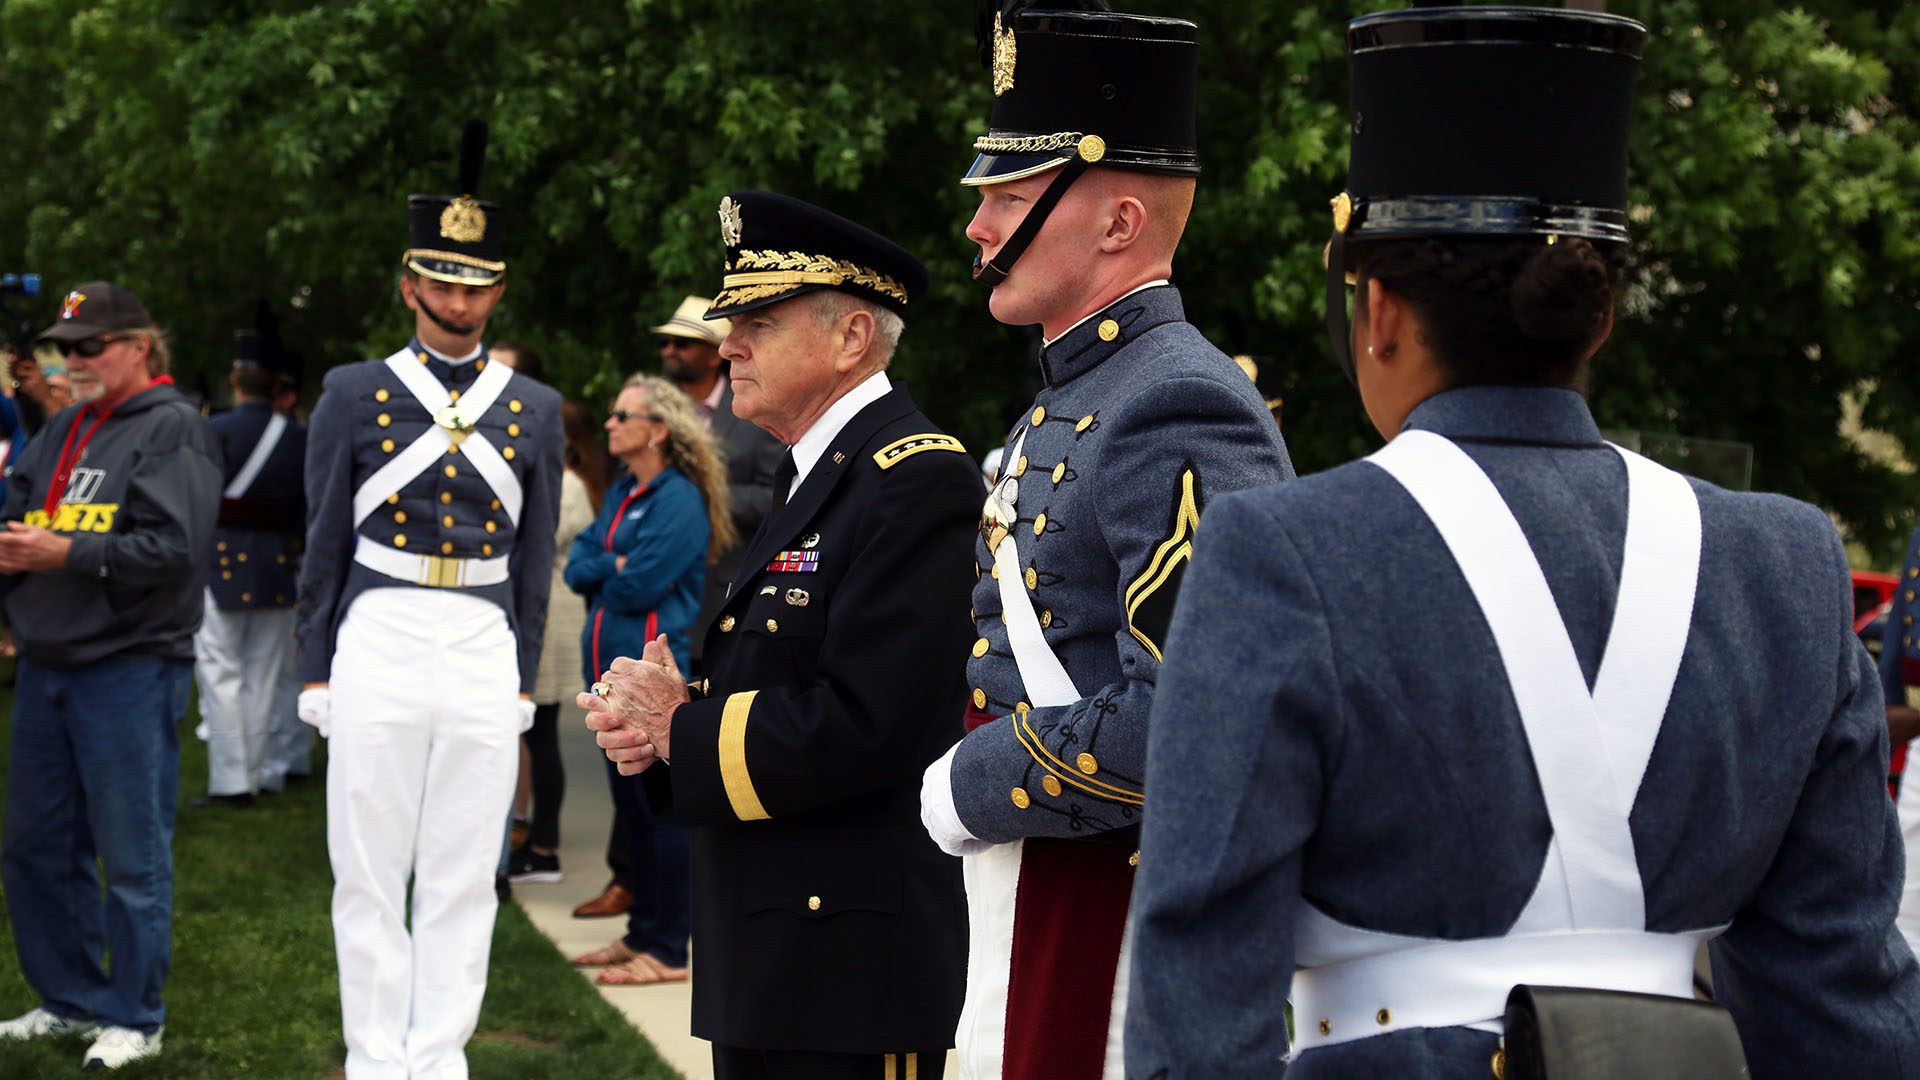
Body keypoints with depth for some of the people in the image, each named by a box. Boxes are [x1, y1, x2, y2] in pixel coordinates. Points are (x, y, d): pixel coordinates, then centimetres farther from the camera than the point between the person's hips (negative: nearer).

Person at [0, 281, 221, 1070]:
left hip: (130, 670, -8)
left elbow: (172, 549, -18)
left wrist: (64, 553, -20)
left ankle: (135, 1019, 9)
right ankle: (70, 1001, 26)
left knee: (131, 855, -1)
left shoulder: (173, 430, -7)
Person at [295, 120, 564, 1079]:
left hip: (486, 650, 2)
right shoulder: (353, 394, 3)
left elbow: (537, 557, 12)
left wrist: (524, 678, 8)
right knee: (369, 873, 3)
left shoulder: (534, 409, 8)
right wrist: (317, 673, 1)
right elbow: (324, 545, 4)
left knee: (463, 876, 5)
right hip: (379, 641, -1)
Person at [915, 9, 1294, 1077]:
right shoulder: (1064, 407, 14)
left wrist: (970, 789, -16)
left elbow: (1184, 716, -27)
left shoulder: (1180, 412, -18)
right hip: (1024, 908, 10)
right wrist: (969, 780, 7)